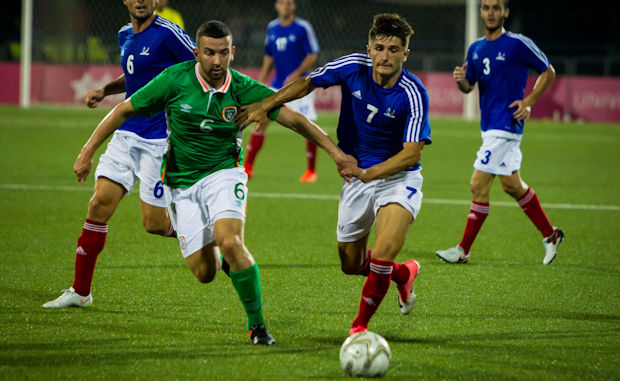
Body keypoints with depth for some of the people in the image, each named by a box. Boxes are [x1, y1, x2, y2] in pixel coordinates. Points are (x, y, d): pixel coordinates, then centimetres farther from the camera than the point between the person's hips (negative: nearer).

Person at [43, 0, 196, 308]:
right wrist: (104, 91, 14)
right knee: (100, 203, -5)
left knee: (154, 223, -6)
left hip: (160, 140, -6)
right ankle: (80, 291, 2)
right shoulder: (125, 35, 12)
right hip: (127, 134, 6)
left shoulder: (167, 34, -12)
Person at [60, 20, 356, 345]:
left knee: (229, 243, -29)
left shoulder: (244, 90, -11)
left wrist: (336, 153, -19)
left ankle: (257, 324, -13)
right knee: (204, 273, -7)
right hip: (181, 182, 1)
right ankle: (208, 244, 32)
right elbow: (124, 110, -3)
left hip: (223, 173, -1)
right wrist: (88, 150, -4)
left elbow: (295, 120, -10)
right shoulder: (175, 80, -12)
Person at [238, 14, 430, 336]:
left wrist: (370, 173, -36)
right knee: (351, 264, 11)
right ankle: (404, 274, 42)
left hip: (398, 177, -5)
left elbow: (412, 152, -24)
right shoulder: (353, 67, -11)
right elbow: (306, 84, 3)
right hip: (358, 176, 5)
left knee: (382, 255, -25)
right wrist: (266, 103, -9)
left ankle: (360, 324, -1)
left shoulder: (413, 94, -21)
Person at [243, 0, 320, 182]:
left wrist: (297, 74, -21)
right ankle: (247, 167, 3)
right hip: (277, 84, 4)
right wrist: (260, 82, 13)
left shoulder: (303, 28, -7)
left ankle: (311, 171, 9)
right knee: (261, 121, -3)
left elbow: (312, 56, -9)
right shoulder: (272, 28, 9)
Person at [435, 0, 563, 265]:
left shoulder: (518, 44, -8)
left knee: (478, 186, -10)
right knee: (512, 185, 14)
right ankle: (550, 235, 27)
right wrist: (461, 80, -7)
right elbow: (469, 86, 17)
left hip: (506, 126, -8)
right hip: (490, 126, 8)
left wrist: (528, 102, -11)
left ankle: (463, 250, -3)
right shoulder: (476, 48, 12)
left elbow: (548, 72, -1)